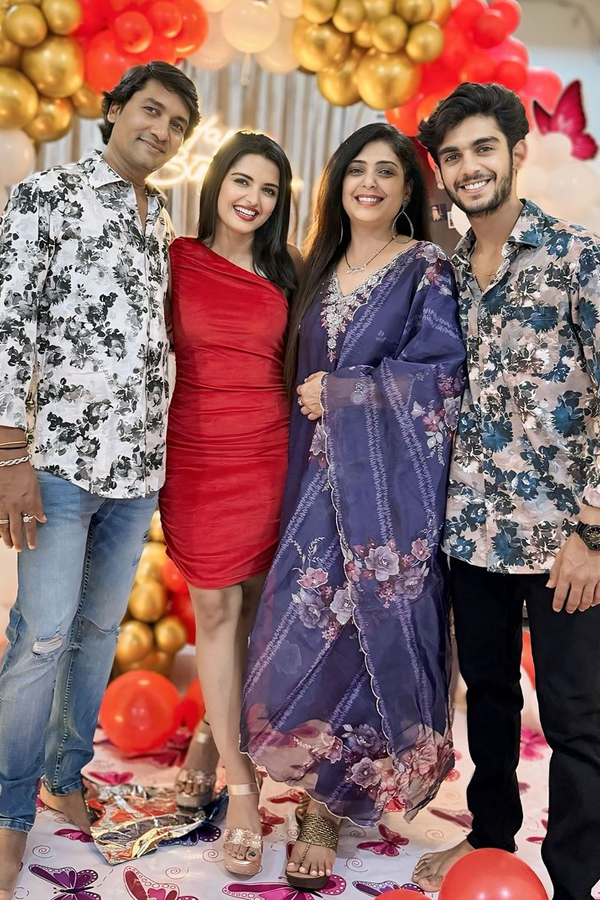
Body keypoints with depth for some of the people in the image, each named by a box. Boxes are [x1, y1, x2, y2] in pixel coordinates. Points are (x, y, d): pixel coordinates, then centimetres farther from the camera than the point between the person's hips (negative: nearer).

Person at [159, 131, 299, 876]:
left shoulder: (284, 273, 7)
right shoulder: (177, 259, 1)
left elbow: (298, 363, 14)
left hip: (271, 454, 2)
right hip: (196, 454, -2)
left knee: (252, 604, 8)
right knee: (215, 608, 2)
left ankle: (212, 734, 32)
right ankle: (240, 784, 12)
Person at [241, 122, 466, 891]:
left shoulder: (427, 269, -1)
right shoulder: (321, 270, 16)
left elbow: (440, 371, -11)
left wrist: (339, 390, -8)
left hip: (390, 473, -5)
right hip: (322, 470, 5)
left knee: (369, 624, -3)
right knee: (307, 622, 0)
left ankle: (329, 804, 10)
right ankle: (324, 796, 16)